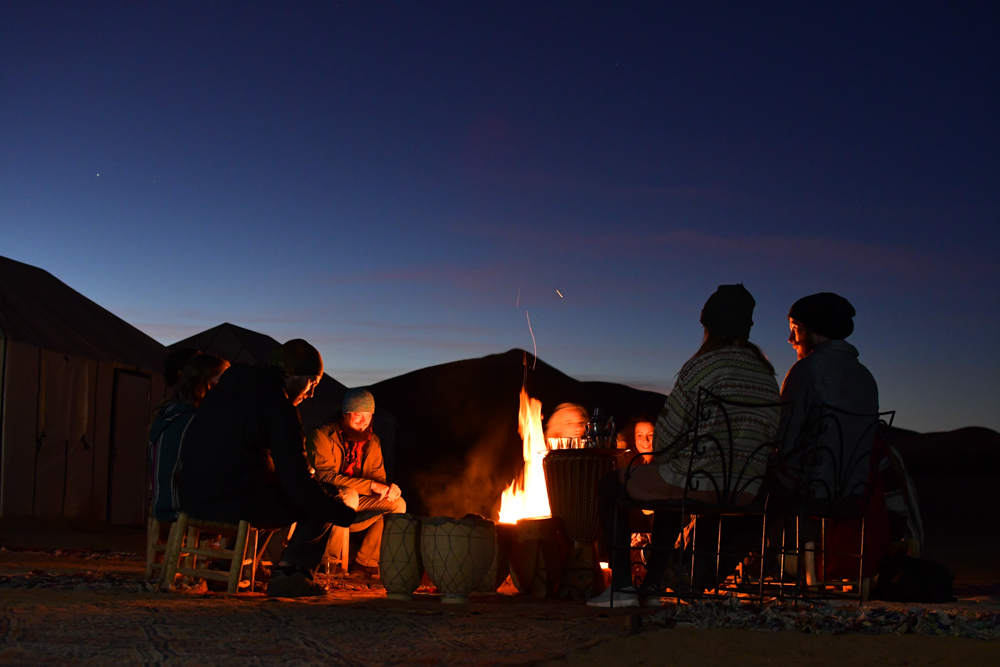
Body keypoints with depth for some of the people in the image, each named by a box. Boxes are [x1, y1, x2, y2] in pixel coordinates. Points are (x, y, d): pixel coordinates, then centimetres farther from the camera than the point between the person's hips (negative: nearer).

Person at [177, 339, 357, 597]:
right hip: (238, 502, -9)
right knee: (340, 496, 3)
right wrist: (347, 516, -5)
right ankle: (290, 572, -2)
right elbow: (298, 482, -15)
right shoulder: (277, 403, -11)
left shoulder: (227, 386, 15)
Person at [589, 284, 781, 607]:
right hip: (746, 492, 8)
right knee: (668, 493, 38)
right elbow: (768, 436, 16)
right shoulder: (767, 374, 12)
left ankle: (622, 586, 10)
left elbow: (668, 431, -8)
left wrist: (658, 461, 15)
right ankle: (652, 586, 36)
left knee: (610, 486, 15)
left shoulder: (702, 367, -9)